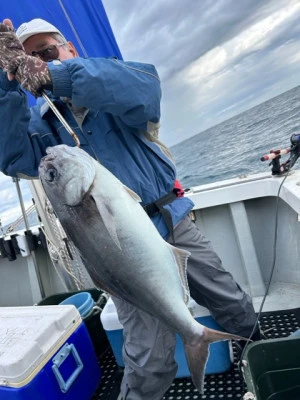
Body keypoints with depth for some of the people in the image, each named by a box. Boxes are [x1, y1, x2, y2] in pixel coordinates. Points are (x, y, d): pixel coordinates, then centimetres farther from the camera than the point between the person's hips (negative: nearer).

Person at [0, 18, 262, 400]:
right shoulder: (40, 120, 7)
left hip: (175, 221, 1)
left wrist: (57, 75, -26)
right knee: (149, 359, 0)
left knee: (231, 302, 20)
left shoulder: (110, 85, 2)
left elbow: (144, 88, -22)